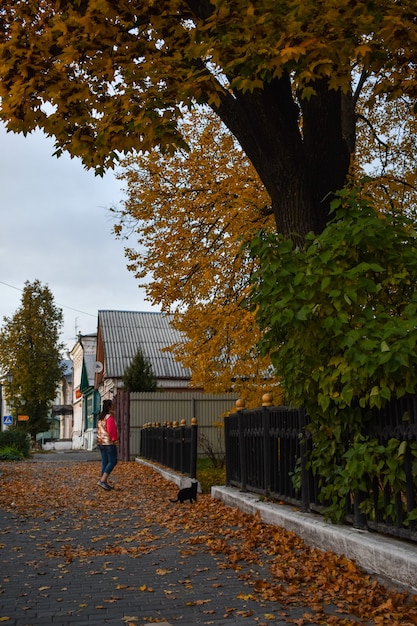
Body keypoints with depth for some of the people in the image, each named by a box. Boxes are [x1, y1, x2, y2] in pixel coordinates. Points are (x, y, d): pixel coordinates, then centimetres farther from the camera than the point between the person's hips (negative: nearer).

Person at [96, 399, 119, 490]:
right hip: (109, 442, -9)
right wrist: (114, 439, -8)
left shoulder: (101, 417, 12)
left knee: (105, 462, 10)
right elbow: (111, 430, -22)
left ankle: (104, 482, 11)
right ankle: (102, 480, -12)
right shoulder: (110, 417, -15)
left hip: (101, 442, 9)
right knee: (113, 461, -5)